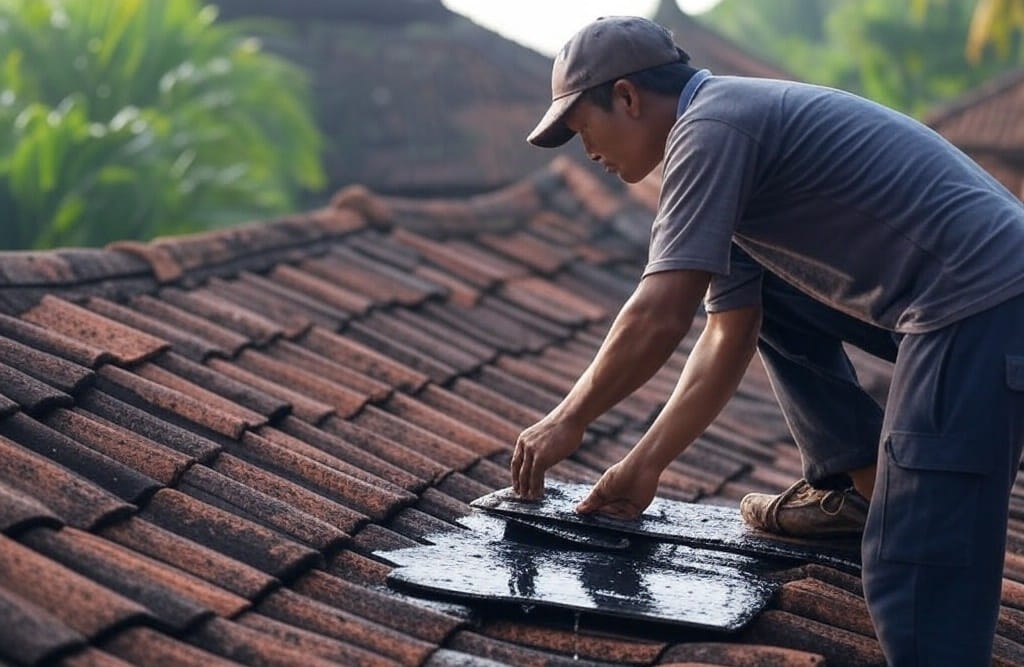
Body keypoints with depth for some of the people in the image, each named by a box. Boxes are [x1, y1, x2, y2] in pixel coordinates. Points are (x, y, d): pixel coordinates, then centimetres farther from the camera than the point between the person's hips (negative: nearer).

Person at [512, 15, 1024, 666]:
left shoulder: (710, 129, -11)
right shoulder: (735, 125, 19)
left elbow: (659, 320, -17)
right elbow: (728, 340, 19)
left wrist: (568, 422, -3)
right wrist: (644, 466, 18)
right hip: (955, 296, 10)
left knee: (923, 604, -12)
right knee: (752, 280, 24)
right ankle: (860, 483, 23)